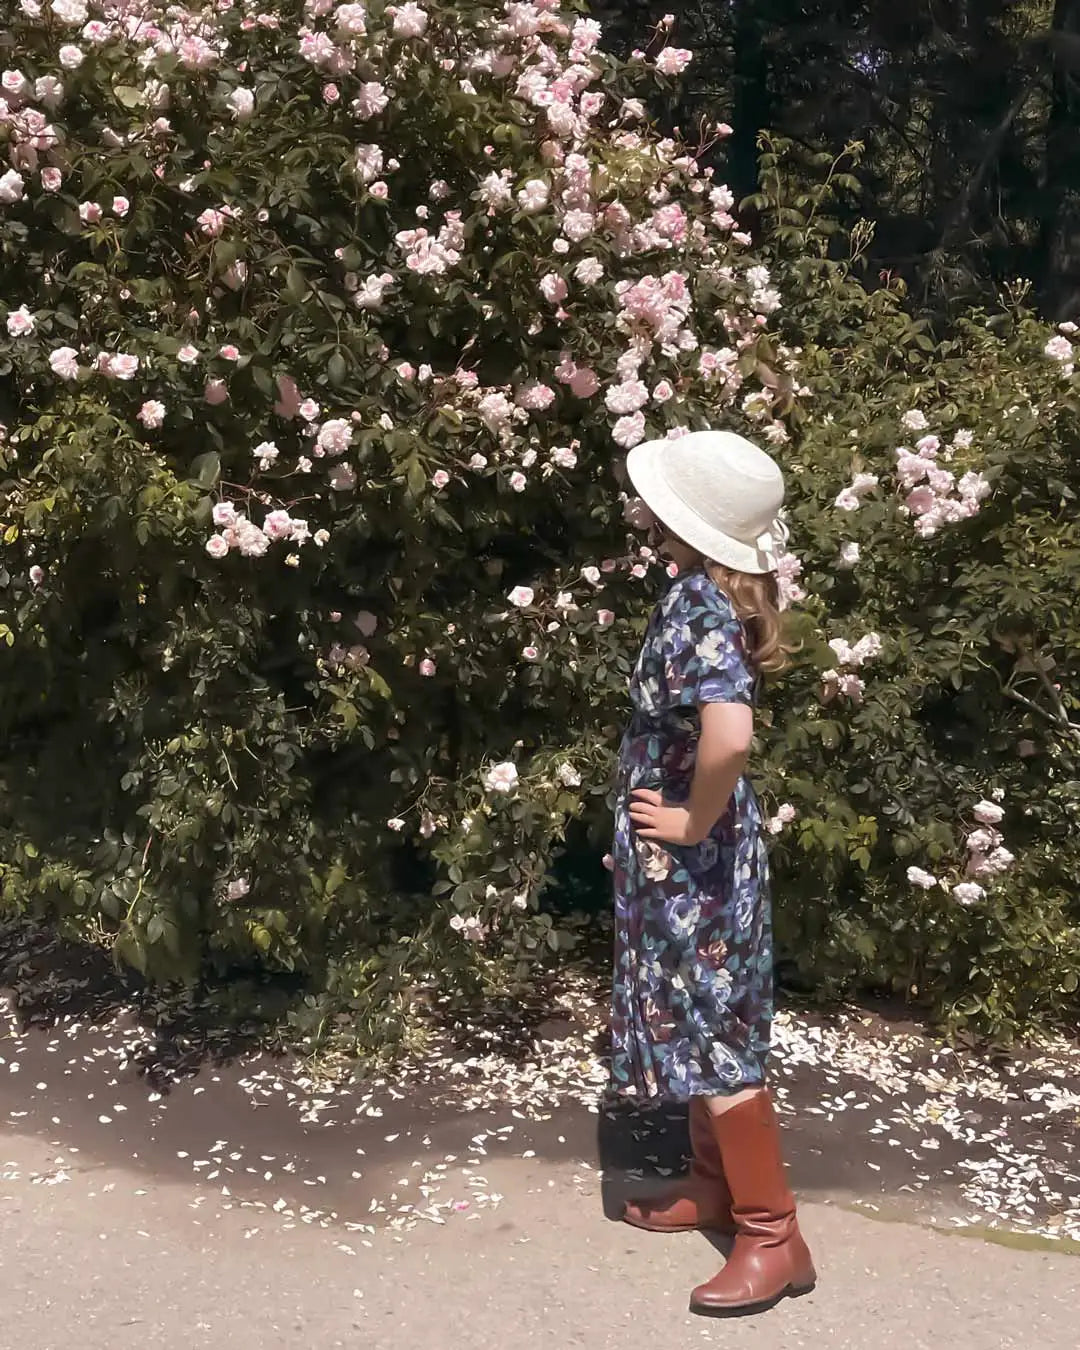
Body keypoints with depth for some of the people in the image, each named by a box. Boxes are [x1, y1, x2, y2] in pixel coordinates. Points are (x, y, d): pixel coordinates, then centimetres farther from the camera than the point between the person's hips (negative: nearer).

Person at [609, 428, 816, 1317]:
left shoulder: (698, 605, -25)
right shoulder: (719, 591, 3)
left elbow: (730, 734, -41)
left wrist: (695, 820, -24)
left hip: (693, 857, -9)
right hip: (683, 857, 9)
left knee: (716, 1037, 1)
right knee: (698, 1026, 20)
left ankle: (774, 1237, 13)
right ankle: (716, 1186, 36)